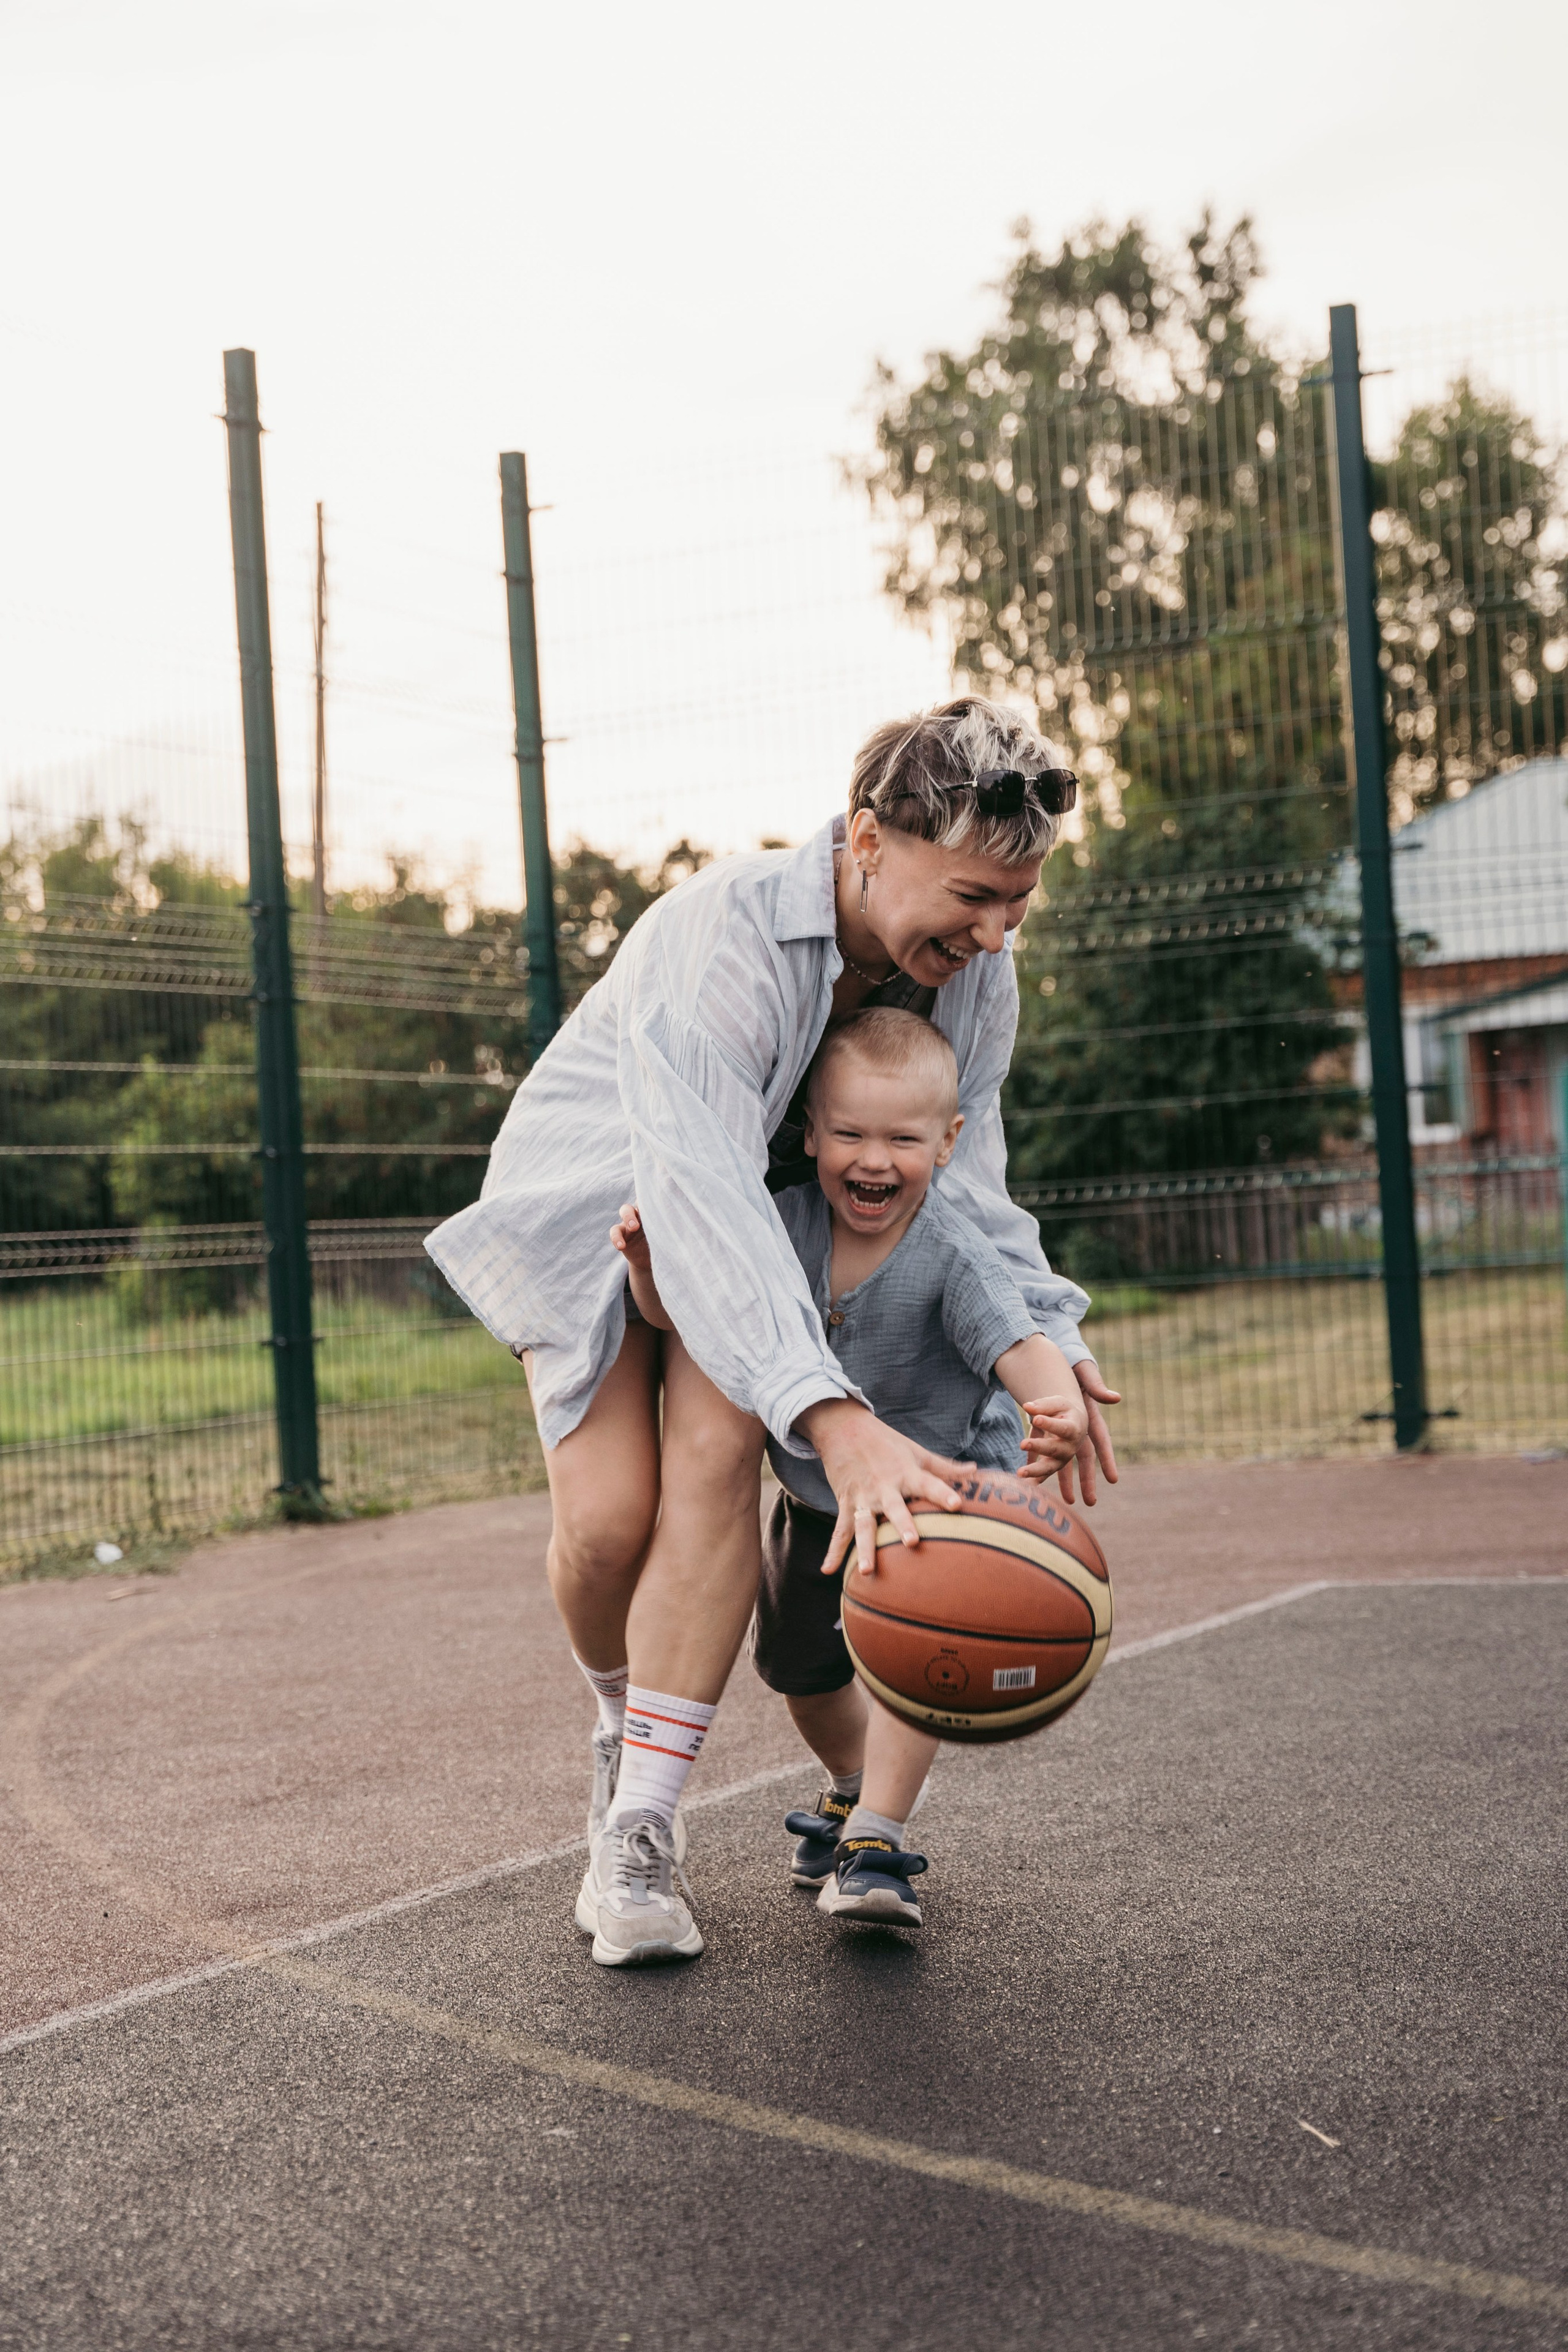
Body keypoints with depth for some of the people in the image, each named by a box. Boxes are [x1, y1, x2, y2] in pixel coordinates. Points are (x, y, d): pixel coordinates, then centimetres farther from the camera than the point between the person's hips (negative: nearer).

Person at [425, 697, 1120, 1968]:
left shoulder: (975, 967, -18)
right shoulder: (721, 938, -38)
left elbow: (963, 1166, -2)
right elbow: (699, 1195, -50)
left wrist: (1045, 1339, -15)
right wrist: (834, 1417, -61)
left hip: (781, 1209, 3)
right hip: (598, 1192, -3)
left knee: (717, 1453, -24)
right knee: (606, 1521, -17)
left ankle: (641, 1829, -17)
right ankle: (630, 1728, 18)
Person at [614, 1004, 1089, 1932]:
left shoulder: (953, 1257, -30)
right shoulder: (786, 1225, -19)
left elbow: (1022, 1346, -45)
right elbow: (676, 1312, -10)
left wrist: (1060, 1409, -67)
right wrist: (648, 1257, -32)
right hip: (818, 1495, 5)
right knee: (797, 1661, 16)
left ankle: (875, 1841, -13)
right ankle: (858, 1783, 46)